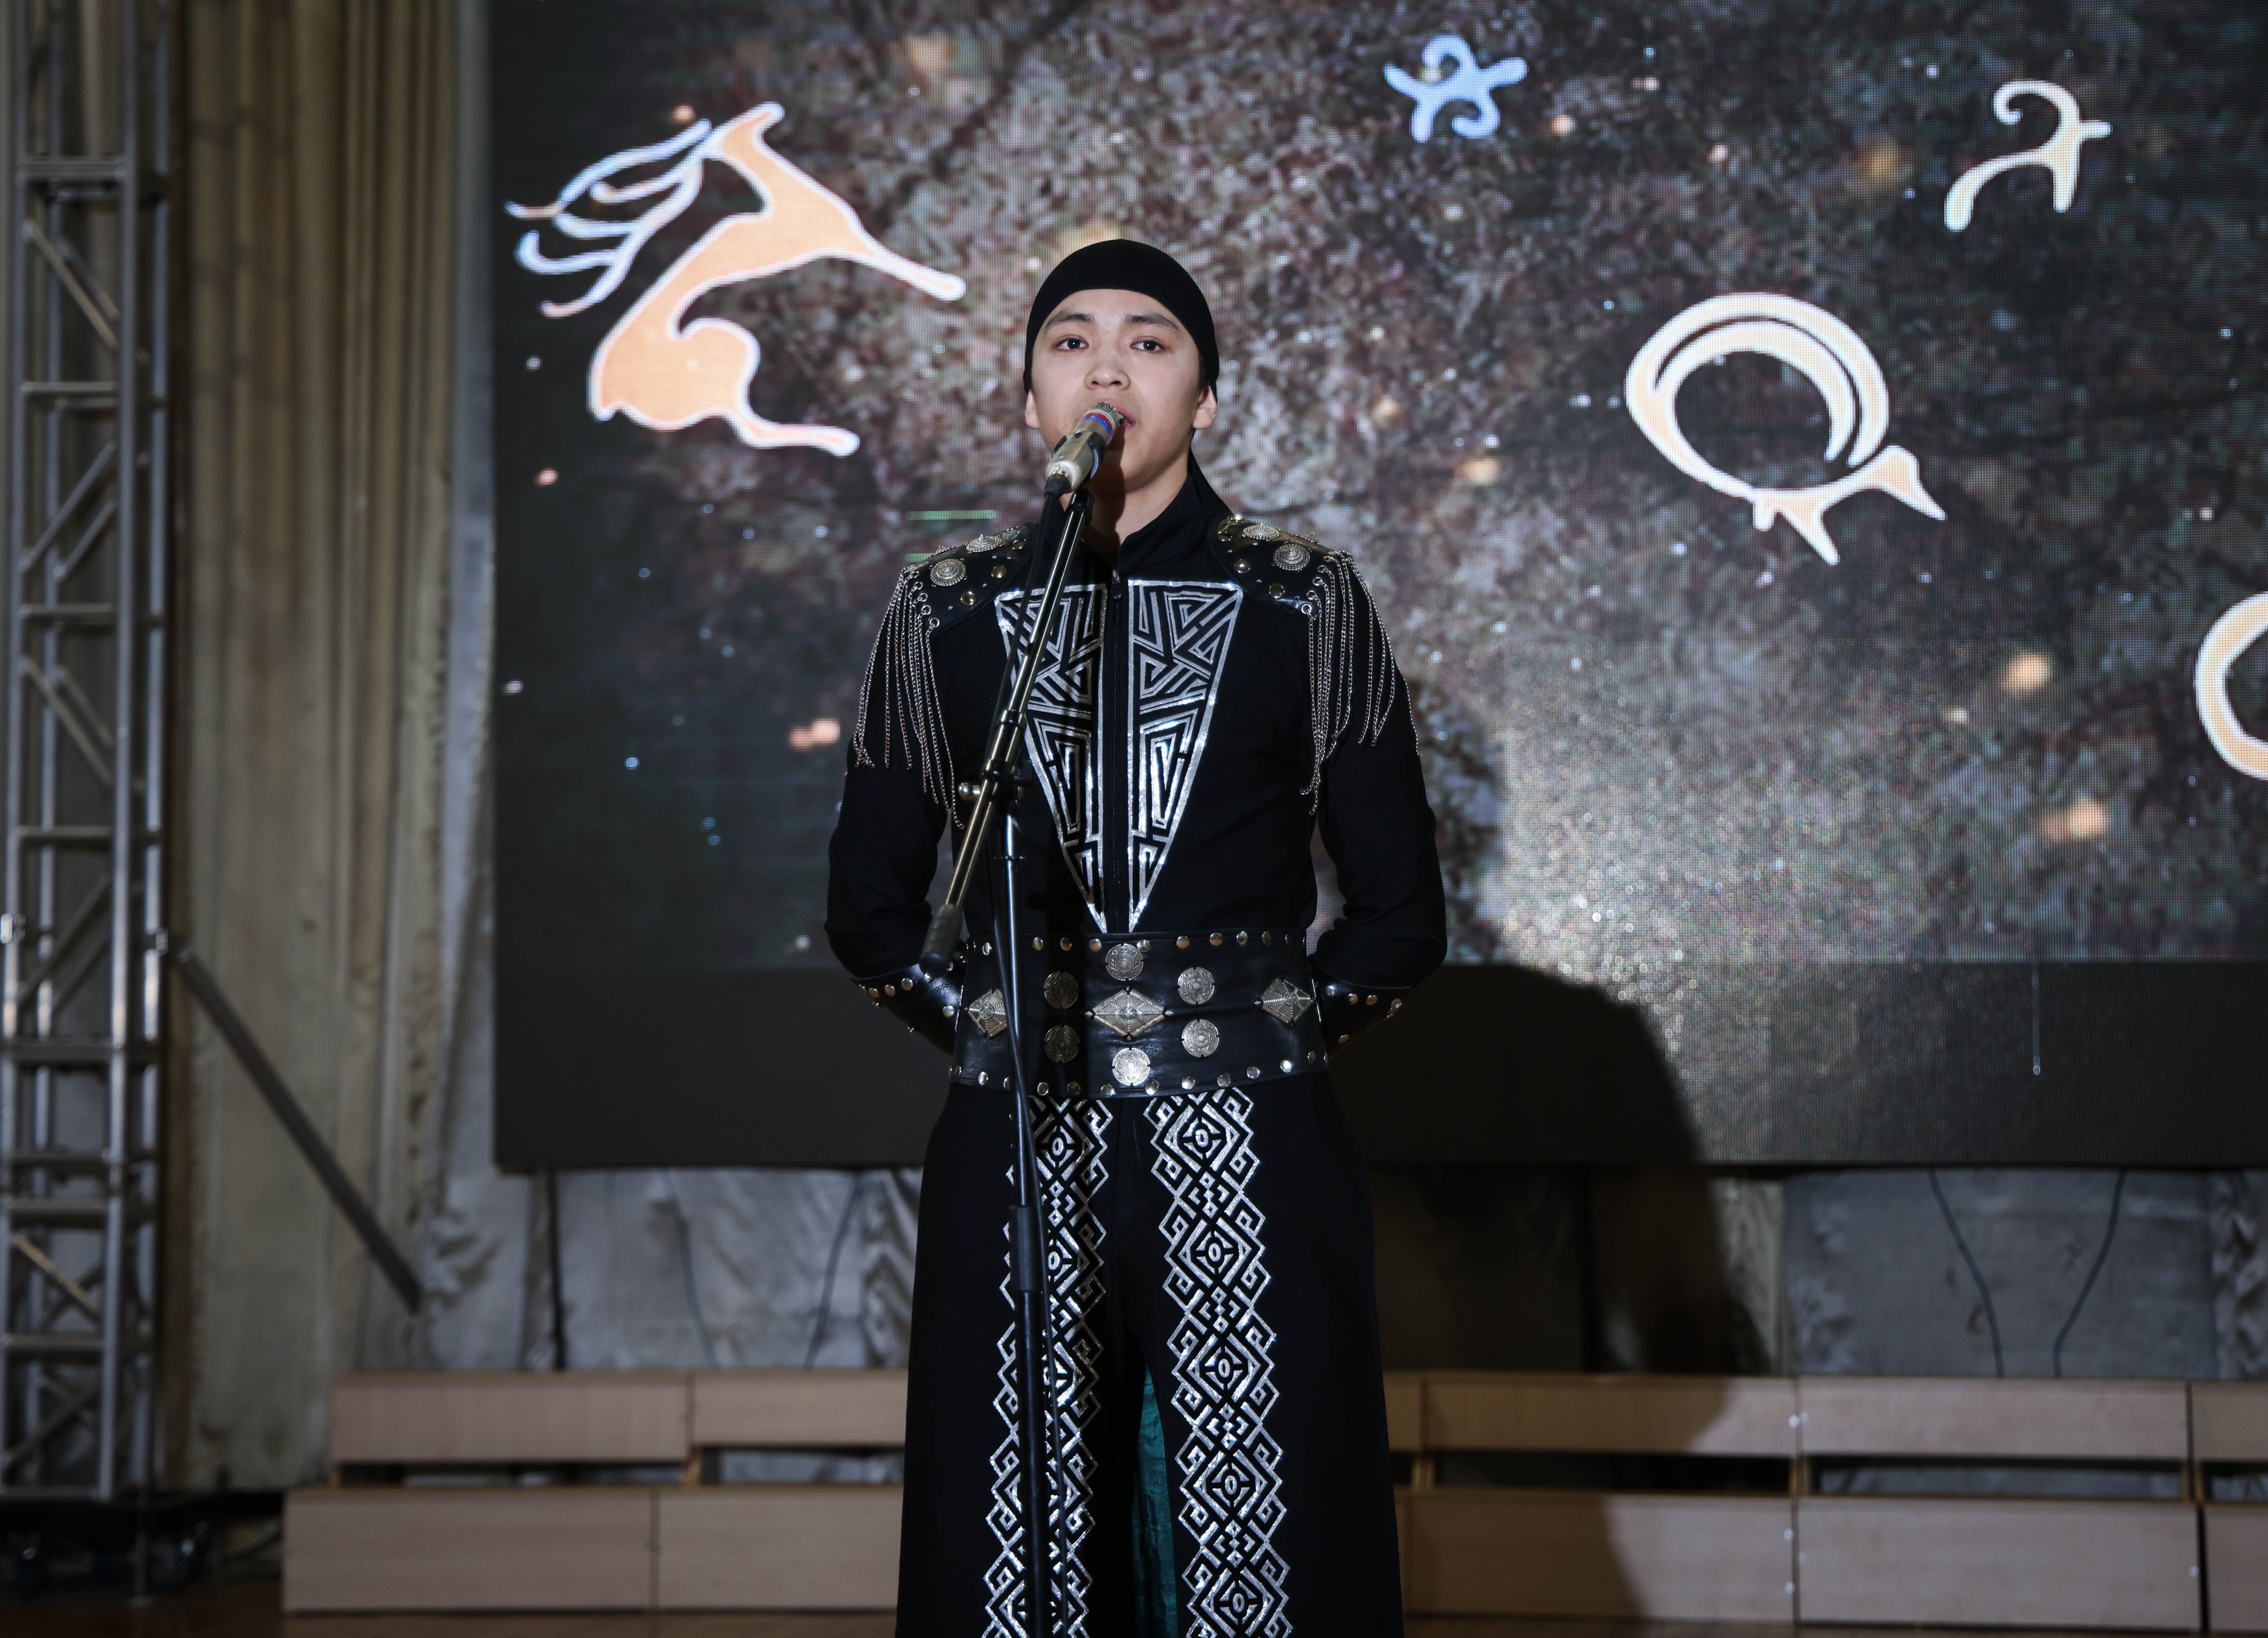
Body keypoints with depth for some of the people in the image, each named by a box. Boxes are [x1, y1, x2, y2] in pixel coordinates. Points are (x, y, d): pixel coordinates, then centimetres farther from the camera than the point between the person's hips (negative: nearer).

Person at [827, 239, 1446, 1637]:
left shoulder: (1303, 603, 4)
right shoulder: (949, 615, 8)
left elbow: (1401, 918, 7)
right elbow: (872, 906, 15)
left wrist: (1272, 1033, 1)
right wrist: (992, 1029, 5)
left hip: (1252, 1167, -1)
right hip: (1020, 1171, 1)